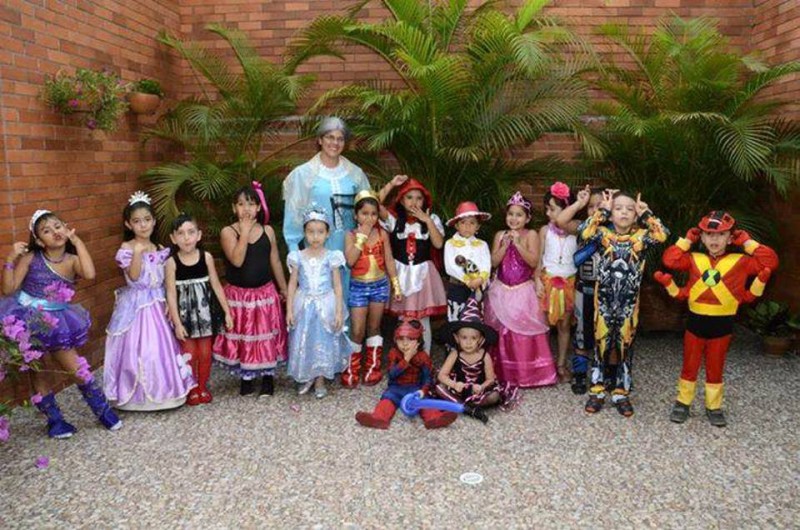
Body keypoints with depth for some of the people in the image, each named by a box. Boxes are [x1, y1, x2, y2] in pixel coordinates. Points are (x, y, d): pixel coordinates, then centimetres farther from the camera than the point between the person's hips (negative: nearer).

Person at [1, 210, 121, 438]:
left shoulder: (72, 260, -8)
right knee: (37, 373, 11)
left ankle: (103, 411, 17)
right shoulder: (30, 257, -9)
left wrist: (77, 241, -24)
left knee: (77, 369, -1)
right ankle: (54, 420, 27)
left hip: (56, 325, 0)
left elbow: (89, 274, -32)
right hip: (27, 323, 0)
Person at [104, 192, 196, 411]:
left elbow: (166, 279, 8)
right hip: (135, 306, -4)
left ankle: (161, 390, 23)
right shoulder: (126, 249, -8)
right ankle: (137, 396, 13)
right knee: (137, 349, -2)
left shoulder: (160, 249, 5)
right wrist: (137, 252, -32)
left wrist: (169, 302, -3)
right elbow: (134, 276, -20)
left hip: (157, 304, 4)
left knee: (161, 347, 8)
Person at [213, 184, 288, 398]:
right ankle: (246, 378, 26)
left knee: (267, 336, 8)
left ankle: (268, 377, 23)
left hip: (265, 293, 2)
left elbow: (275, 262, 7)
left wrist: (284, 289, 10)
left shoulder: (267, 231, 0)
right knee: (242, 337, 9)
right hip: (238, 295, -1)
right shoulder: (228, 232, -8)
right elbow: (237, 260, -22)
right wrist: (245, 232, -20)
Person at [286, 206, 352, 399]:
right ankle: (306, 378, 26)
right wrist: (289, 309, -2)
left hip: (326, 305, -1)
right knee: (303, 342, 7)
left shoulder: (331, 257, -5)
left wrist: (339, 312, -7)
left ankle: (320, 380, 22)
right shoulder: (298, 257, -2)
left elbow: (337, 286, -3)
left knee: (324, 341, 7)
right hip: (304, 306, 1)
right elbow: (292, 284, 2)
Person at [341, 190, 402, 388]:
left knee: (374, 327, 12)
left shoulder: (382, 233, 0)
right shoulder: (351, 235, -7)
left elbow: (389, 260, 5)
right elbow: (350, 260, -21)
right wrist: (362, 236, -19)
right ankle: (351, 369, 15)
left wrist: (396, 284, 4)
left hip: (380, 285, 2)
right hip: (358, 286, -2)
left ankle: (373, 367, 24)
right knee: (357, 331, -1)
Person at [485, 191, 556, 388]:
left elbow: (533, 262, -13)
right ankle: (502, 372, 19)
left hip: (523, 291, -3)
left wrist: (518, 244, -20)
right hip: (501, 291, 3)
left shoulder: (531, 234, -4)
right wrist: (505, 245, -13)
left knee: (525, 333, -3)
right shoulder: (500, 235, 5)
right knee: (501, 333, 8)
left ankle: (528, 372, 8)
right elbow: (494, 262, -2)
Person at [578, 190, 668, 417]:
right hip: (604, 300, -1)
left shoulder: (640, 236, -1)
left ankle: (621, 393, 22)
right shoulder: (605, 234, -3)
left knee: (625, 347, 10)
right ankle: (597, 391, 21)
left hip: (629, 302, 1)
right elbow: (584, 232, -21)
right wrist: (603, 209, -12)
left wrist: (645, 213, -8)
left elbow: (662, 235, -18)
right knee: (601, 346, 8)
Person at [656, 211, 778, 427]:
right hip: (695, 321, 1)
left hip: (722, 324, -1)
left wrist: (746, 242, -7)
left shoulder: (740, 261, -2)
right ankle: (683, 403, 24)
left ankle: (714, 407, 26)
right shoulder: (694, 259, 2)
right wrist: (688, 239, -1)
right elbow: (669, 259, -6)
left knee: (715, 369, 12)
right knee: (689, 366, 11)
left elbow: (771, 261, -9)